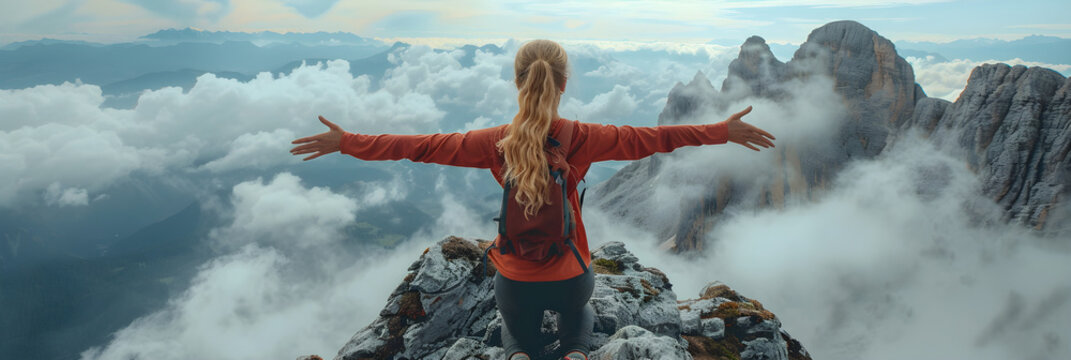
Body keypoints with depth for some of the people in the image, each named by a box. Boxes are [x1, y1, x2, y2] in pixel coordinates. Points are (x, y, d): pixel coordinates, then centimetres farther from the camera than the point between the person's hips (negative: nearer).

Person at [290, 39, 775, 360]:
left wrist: (347, 142, -1)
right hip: (571, 275, 0)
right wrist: (722, 132, 0)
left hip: (515, 279, 0)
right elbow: (649, 139, -11)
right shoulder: (583, 139, -16)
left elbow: (422, 146, -11)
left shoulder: (495, 143, -15)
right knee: (579, 313, 34)